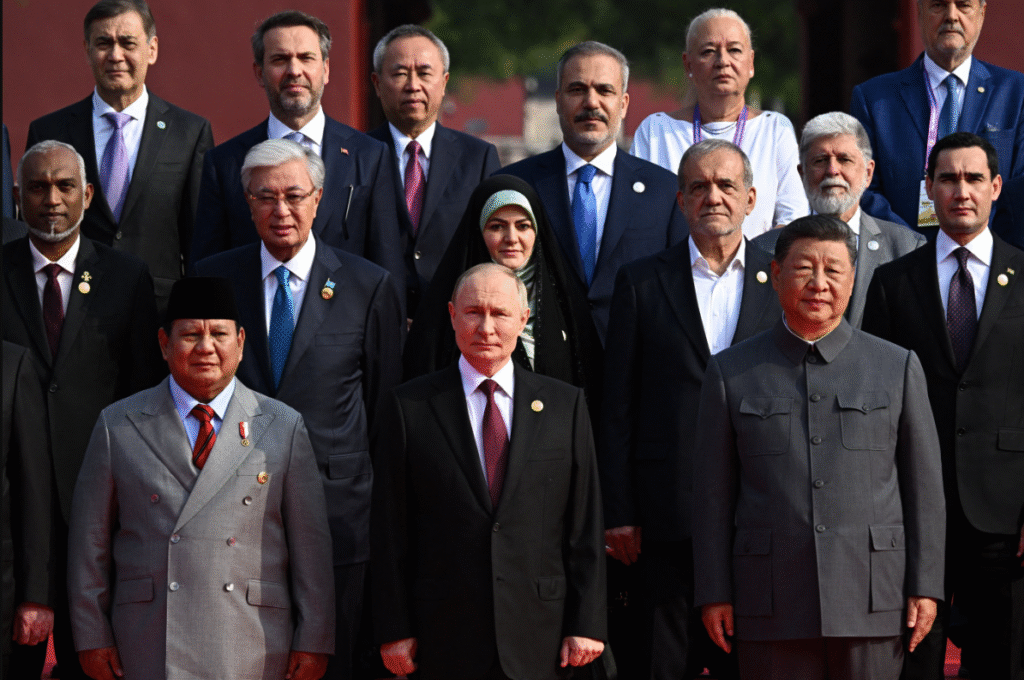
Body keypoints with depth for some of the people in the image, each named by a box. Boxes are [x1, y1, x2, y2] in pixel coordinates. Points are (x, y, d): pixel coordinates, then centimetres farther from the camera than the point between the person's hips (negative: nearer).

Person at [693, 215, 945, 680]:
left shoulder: (898, 367, 8)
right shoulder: (730, 373, 8)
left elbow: (925, 485, 8)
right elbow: (712, 491, 8)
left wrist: (925, 587, 2)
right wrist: (713, 593, 3)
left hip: (872, 604, 0)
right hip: (772, 606, 0)